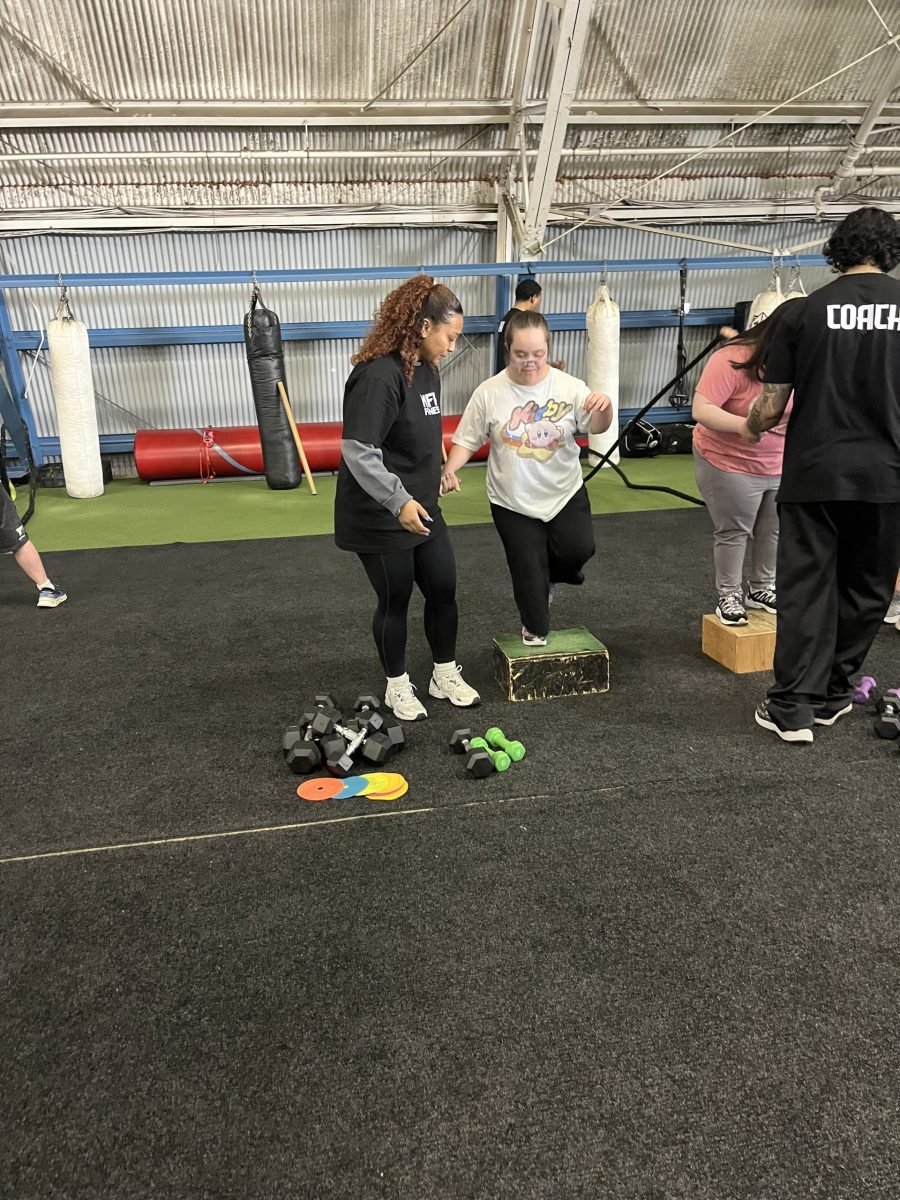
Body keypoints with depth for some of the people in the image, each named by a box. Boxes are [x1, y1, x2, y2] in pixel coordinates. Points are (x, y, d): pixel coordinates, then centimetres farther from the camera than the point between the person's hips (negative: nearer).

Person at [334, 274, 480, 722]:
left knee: (443, 589, 13)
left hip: (422, 508, 8)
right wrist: (398, 500, -30)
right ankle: (397, 687, 27)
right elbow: (357, 451, -27)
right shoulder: (378, 376, -22)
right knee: (394, 601, 6)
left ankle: (445, 676, 32)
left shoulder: (426, 370, 6)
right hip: (380, 517, -8)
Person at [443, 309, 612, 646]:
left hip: (565, 493, 1)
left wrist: (604, 407, -31)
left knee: (579, 548, -9)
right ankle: (535, 630, 30)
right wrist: (450, 469, -19)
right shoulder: (489, 392, -9)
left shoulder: (569, 386, -8)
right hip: (512, 501, -1)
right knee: (527, 569, 5)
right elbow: (468, 439, -2)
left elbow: (596, 427, -8)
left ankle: (549, 574, 27)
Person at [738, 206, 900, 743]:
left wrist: (751, 429, 21)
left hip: (815, 472, -1)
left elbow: (772, 406, 1)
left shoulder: (807, 311, -2)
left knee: (806, 586, 6)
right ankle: (832, 695, 23)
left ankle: (793, 707, 5)